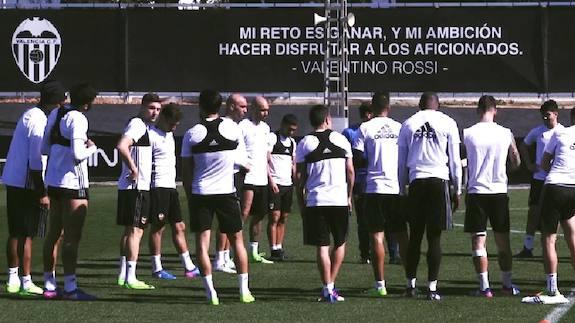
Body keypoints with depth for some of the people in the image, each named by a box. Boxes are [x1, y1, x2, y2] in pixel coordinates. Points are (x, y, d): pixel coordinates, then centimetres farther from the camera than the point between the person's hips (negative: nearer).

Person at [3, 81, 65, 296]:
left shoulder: (29, 115, 15)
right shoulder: (39, 121, -16)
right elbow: (36, 161, -19)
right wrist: (42, 193, -18)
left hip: (13, 181, 10)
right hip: (27, 184, -10)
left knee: (15, 233, 14)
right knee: (27, 235, -5)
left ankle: (12, 279, 21)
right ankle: (26, 282, -2)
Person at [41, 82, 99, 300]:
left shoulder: (55, 114, 9)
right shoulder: (78, 119, -17)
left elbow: (45, 149, 13)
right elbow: (78, 155, -22)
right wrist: (92, 148, -5)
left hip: (53, 182, 9)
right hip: (73, 184, -9)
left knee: (54, 233, 13)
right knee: (72, 237, -6)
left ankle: (49, 285, 16)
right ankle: (70, 287, -7)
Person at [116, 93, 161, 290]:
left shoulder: (144, 126, 17)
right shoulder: (138, 125, -14)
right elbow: (122, 146, -30)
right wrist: (133, 169, -21)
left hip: (134, 186, 10)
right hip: (136, 187, -10)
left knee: (129, 231, 14)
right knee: (135, 231, -9)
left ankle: (123, 275, 19)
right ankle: (130, 278, -9)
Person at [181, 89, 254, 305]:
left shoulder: (192, 134, -5)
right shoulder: (232, 128, -4)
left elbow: (186, 170, 0)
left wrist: (189, 196, 10)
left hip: (200, 193, -1)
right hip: (226, 192, 1)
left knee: (202, 242, 2)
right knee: (237, 240, 12)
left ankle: (210, 292, -5)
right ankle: (244, 290, 12)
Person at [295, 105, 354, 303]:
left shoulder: (305, 143, 1)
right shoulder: (341, 139, 4)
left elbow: (299, 176, 0)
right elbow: (350, 171, 6)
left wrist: (301, 203, 9)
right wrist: (349, 196, 17)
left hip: (315, 200, -1)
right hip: (340, 200, 1)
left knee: (322, 246, 2)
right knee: (340, 243, 16)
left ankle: (327, 289, -3)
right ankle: (331, 285, 13)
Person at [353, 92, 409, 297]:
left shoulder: (365, 129, -2)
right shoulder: (400, 128, 7)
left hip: (375, 188, -3)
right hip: (398, 188, 3)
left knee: (377, 237, -1)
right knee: (402, 237, 11)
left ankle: (380, 285, -3)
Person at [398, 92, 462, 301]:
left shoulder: (408, 124, 9)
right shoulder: (448, 123, 4)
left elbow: (401, 162, 11)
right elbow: (455, 160, 4)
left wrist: (402, 189, 18)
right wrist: (457, 190, 11)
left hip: (416, 182, 2)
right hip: (439, 181, -2)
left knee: (415, 236, 11)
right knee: (434, 237, 0)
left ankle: (411, 284, 14)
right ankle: (432, 288, -2)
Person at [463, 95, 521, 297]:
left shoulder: (467, 134, -7)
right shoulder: (506, 134, -1)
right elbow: (516, 163, 9)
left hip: (476, 192, -2)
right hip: (500, 191, 2)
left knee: (478, 242, 1)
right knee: (503, 241, 12)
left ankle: (484, 286, -3)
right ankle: (508, 284, 19)